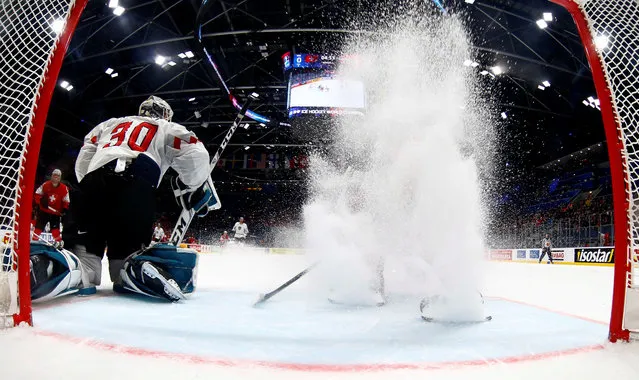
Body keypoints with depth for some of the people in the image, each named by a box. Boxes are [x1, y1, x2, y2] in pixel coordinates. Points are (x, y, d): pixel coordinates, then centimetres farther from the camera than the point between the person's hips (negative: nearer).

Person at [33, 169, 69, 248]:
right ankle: (34, 240, 19)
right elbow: (37, 194, -1)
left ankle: (58, 242, 1)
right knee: (39, 226, 7)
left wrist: (64, 209, -16)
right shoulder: (45, 185, -11)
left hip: (55, 213, -1)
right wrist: (40, 201, -17)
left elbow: (66, 201, -3)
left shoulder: (64, 188, -10)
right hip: (43, 211, 1)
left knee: (55, 228, -5)